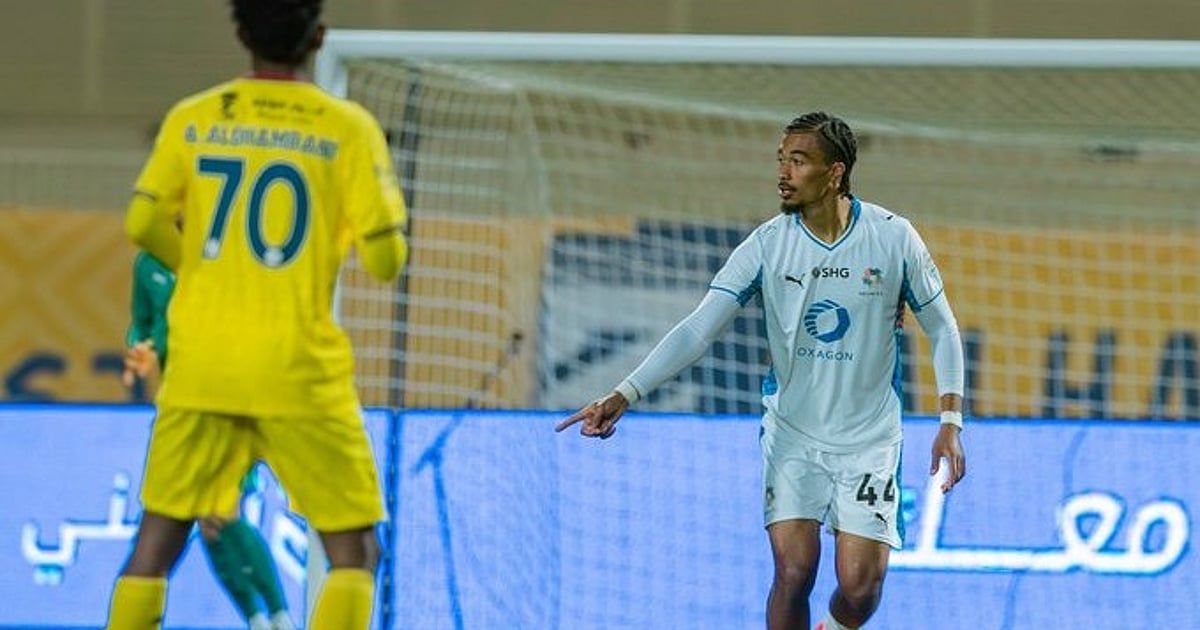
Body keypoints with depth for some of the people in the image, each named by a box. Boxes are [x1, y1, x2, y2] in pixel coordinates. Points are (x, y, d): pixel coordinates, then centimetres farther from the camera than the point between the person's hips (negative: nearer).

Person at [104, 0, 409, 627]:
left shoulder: (191, 119, 4)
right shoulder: (348, 128, -4)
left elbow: (143, 223, -2)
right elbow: (384, 257, -7)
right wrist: (381, 225, 16)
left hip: (200, 359, 3)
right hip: (298, 368, -3)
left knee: (158, 533, 12)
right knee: (353, 547, 4)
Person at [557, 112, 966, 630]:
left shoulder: (893, 238, -9)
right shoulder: (767, 244, -9)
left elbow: (942, 330, 4)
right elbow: (698, 329, -13)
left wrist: (950, 421, -5)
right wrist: (624, 395, -25)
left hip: (868, 439, 0)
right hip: (792, 432, 1)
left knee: (859, 588, -9)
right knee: (793, 573, -14)